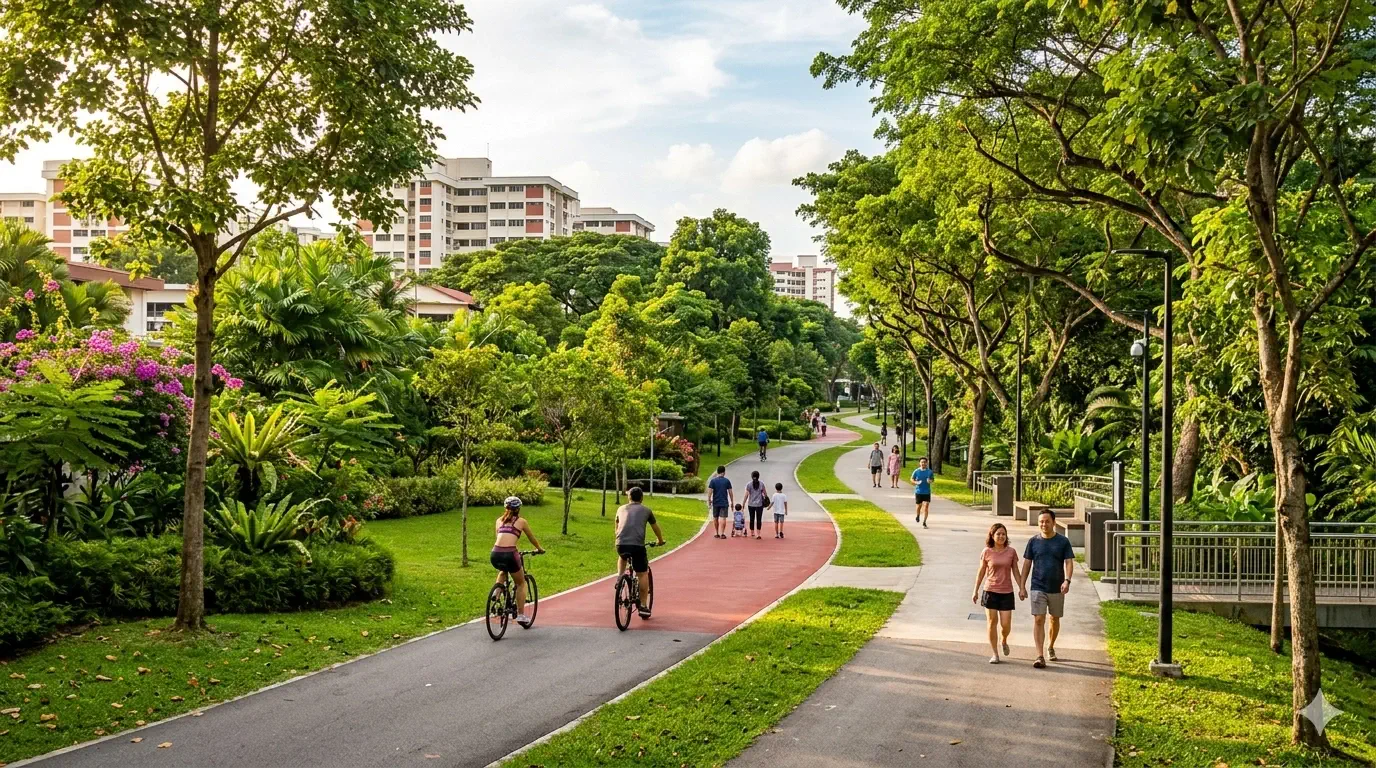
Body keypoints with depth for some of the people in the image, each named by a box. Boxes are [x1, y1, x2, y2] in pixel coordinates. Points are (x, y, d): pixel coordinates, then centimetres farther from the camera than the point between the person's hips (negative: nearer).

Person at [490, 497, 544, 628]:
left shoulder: (499, 520, 21)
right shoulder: (521, 521, 13)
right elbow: (532, 538, 25)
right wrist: (539, 549, 45)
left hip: (495, 554, 3)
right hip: (509, 554, -3)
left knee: (502, 572, 39)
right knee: (521, 583, 20)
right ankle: (521, 615, 16)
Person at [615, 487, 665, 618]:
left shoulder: (621, 509, 22)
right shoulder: (646, 510, 16)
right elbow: (656, 528, 30)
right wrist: (660, 541, 48)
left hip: (621, 544, 3)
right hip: (638, 545, -2)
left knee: (622, 557, 37)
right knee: (642, 575, 10)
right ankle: (643, 606, 8)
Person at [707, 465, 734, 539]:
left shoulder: (713, 481, -3)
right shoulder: (727, 481, -2)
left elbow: (710, 492, -8)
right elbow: (730, 492, 1)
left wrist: (709, 502, -2)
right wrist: (732, 502, 10)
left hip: (715, 503, 1)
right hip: (724, 502, -1)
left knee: (715, 518, 13)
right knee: (723, 518, -2)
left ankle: (717, 534, 19)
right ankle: (722, 533, -9)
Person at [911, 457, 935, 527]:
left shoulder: (930, 472, -2)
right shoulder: (916, 471, -4)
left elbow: (932, 479, 10)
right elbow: (912, 479, 5)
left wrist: (930, 481, -13)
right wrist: (916, 482, -15)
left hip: (927, 492, 0)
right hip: (918, 492, 0)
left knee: (926, 507, -9)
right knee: (919, 506, 13)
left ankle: (924, 522, -3)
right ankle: (918, 515, 46)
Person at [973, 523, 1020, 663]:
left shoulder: (1011, 552, -1)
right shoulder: (987, 552, -4)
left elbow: (1015, 571, 7)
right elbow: (981, 572, 4)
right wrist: (976, 591, 4)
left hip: (1006, 592, 1)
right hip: (990, 591, -1)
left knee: (1006, 624, -2)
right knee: (992, 622, 1)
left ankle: (1004, 641, 32)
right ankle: (995, 654, 11)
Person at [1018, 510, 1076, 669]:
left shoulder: (1063, 541, -1)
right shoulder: (1033, 541, 1)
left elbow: (1069, 562, -5)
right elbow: (1026, 564, 5)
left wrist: (1067, 580, -22)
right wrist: (1022, 586, 1)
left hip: (1057, 589, 1)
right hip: (1038, 588, -1)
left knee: (1055, 619, 15)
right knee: (1038, 620, -10)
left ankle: (1050, 647, 39)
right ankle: (1040, 656, -13)